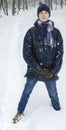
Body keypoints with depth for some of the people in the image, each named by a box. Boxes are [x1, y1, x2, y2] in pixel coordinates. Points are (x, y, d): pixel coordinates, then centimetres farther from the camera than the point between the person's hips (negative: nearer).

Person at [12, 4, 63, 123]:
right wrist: (40, 69, -15)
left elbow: (59, 53, -1)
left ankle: (57, 107, 45)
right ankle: (20, 111, 34)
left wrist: (54, 71, -10)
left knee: (53, 93, 16)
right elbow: (27, 53, -10)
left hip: (50, 71, 1)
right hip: (34, 70, -1)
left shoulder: (56, 32, -3)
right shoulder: (31, 32, -8)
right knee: (27, 91, 13)